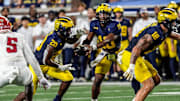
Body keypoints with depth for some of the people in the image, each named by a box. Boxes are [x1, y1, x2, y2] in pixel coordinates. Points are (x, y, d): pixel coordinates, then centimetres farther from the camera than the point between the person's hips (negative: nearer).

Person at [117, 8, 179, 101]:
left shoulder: (164, 30, 6)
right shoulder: (155, 33, -23)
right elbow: (137, 48, -31)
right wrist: (131, 67, -37)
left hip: (138, 57, 10)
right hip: (130, 57, -10)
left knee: (156, 80, 15)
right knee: (149, 85, -14)